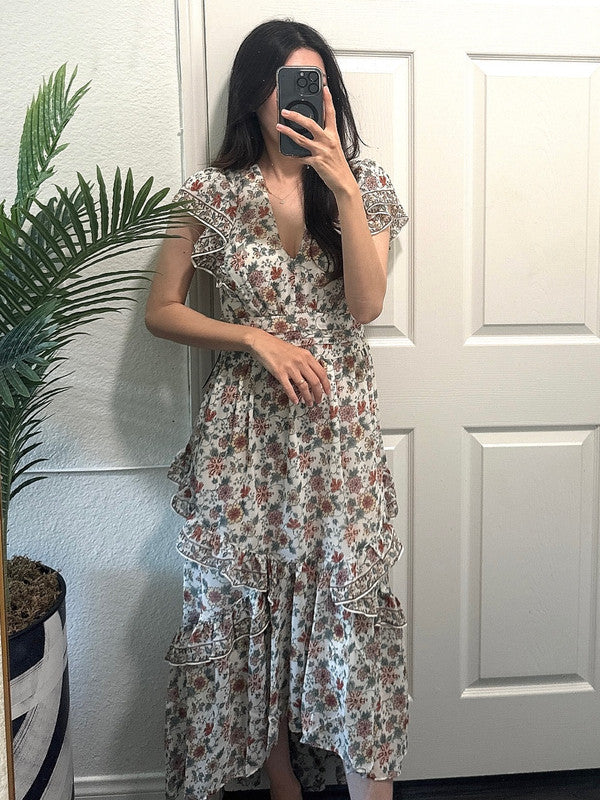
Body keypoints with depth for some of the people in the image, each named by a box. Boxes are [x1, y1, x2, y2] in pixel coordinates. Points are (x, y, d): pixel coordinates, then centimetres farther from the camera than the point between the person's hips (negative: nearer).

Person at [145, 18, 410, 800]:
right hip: (246, 430, 0)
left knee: (350, 606, 2)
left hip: (340, 427, 1)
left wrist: (344, 188, -17)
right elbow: (161, 311, 3)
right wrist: (256, 338, -10)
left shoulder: (362, 182, 4)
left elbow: (366, 305, -9)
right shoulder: (213, 193, 1)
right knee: (253, 608, 9)